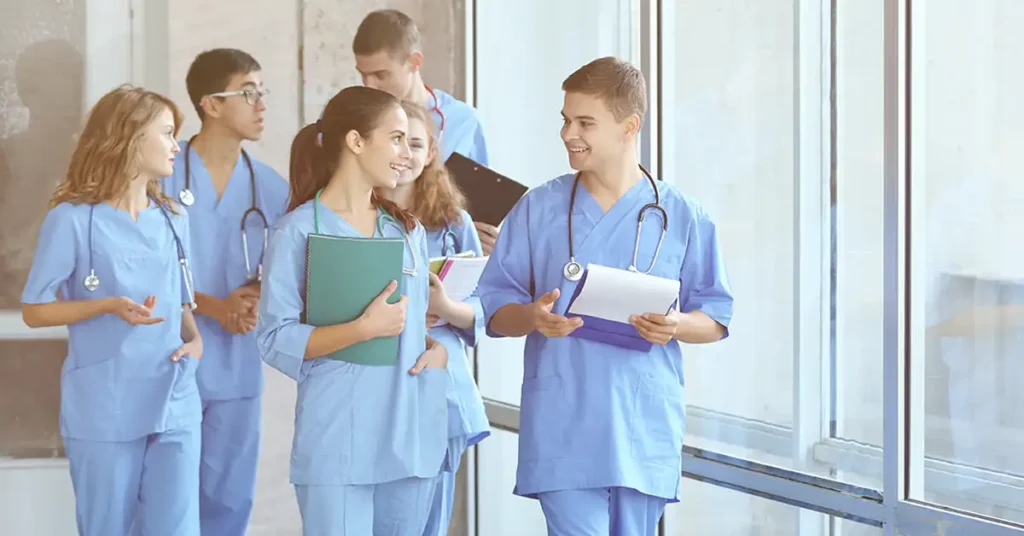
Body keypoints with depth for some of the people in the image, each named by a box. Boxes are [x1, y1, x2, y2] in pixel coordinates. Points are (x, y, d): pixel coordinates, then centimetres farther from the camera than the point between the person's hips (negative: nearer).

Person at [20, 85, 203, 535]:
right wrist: (109, 305, -19)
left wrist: (195, 340, -2)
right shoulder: (73, 219, -7)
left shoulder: (173, 220, 11)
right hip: (104, 411, -4)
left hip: (174, 405, 4)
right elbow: (34, 311, -5)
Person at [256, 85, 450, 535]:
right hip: (338, 444, -6)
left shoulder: (408, 230, 14)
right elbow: (275, 340, -10)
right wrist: (364, 329, -19)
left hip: (412, 438, 6)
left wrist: (438, 350, 0)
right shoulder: (299, 231, -5)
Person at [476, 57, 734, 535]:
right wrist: (532, 317, -16)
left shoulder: (682, 216, 3)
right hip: (564, 428, -1)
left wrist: (677, 326, -15)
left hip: (644, 428, 1)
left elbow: (716, 318, 7)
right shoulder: (538, 209, 4)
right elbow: (494, 307, 6)